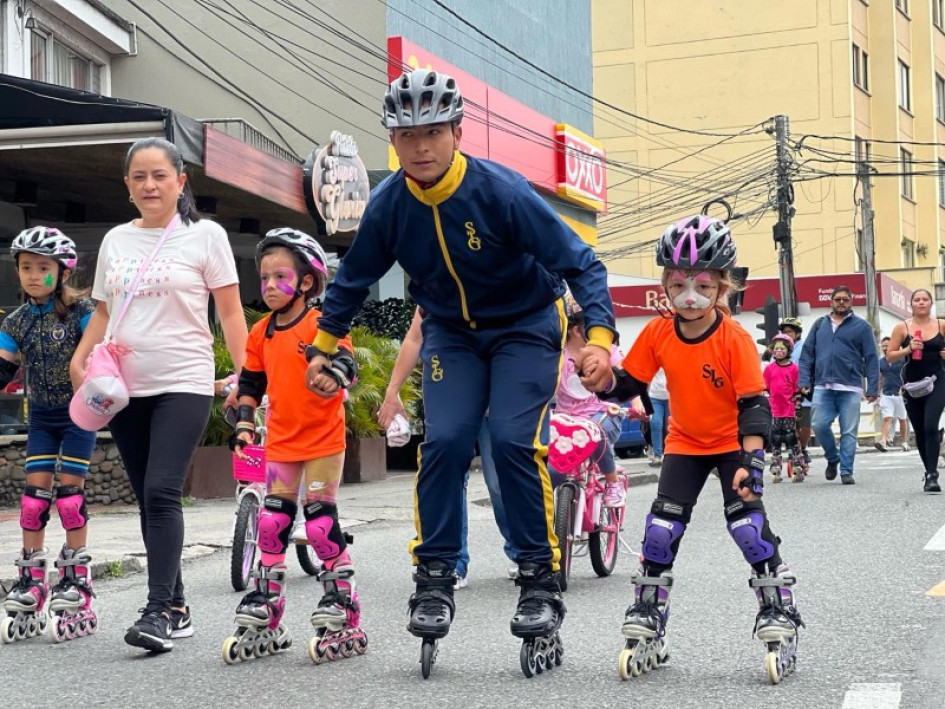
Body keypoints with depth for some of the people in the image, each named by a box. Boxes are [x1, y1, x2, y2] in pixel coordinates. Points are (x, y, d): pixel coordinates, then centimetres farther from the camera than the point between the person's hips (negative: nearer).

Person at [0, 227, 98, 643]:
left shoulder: (80, 311, -11)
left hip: (78, 413, -4)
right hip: (41, 416, 4)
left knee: (69, 489, -6)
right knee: (34, 491, 0)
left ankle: (77, 577, 3)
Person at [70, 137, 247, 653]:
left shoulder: (204, 236, 1)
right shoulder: (116, 240, 13)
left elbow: (230, 313, 0)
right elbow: (103, 311, 19)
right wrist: (79, 361, 2)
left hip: (183, 384, -5)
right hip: (125, 389, 5)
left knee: (161, 493, -17)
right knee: (148, 499, 7)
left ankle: (158, 610, -17)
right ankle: (176, 608, 15)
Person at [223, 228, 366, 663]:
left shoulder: (322, 324, -8)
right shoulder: (261, 333, 9)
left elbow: (347, 363, -19)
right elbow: (251, 382, 18)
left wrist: (334, 375, -41)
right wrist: (244, 422, 7)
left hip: (323, 437, -6)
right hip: (281, 440, 6)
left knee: (321, 523, -6)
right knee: (272, 524, 6)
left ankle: (344, 619, 5)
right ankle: (264, 619, 14)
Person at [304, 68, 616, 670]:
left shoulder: (502, 191, -25)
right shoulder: (389, 205, -13)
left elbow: (580, 263, -23)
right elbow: (354, 279, 6)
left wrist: (599, 333, -36)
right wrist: (323, 346, 8)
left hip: (525, 326, -3)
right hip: (451, 332, 3)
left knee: (515, 441, -18)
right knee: (446, 441, -15)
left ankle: (541, 579, -6)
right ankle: (435, 576, -2)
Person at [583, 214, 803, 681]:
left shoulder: (734, 339, -23)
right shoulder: (657, 334, -12)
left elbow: (754, 405, -24)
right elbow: (629, 384, -2)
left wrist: (752, 461, -34)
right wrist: (605, 377, -25)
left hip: (733, 444, -3)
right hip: (684, 444, 4)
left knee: (748, 526, -15)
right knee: (661, 530, -3)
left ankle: (779, 617, 0)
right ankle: (645, 626, 8)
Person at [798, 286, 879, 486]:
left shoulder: (861, 326, 6)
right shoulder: (820, 324, 14)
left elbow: (871, 359, 3)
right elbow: (807, 354, 12)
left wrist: (873, 389, -5)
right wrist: (804, 381, 1)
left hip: (850, 389, -2)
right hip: (822, 387, 2)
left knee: (849, 432, -1)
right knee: (819, 426, -7)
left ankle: (846, 471, 5)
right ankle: (833, 459, 18)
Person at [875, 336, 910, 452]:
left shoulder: (902, 359, -3)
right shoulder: (881, 362, 8)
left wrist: (904, 387, -15)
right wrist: (878, 395, 14)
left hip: (900, 394, -2)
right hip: (886, 394, 2)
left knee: (902, 420, 6)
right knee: (887, 419, -9)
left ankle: (905, 443, 16)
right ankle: (884, 441, -22)